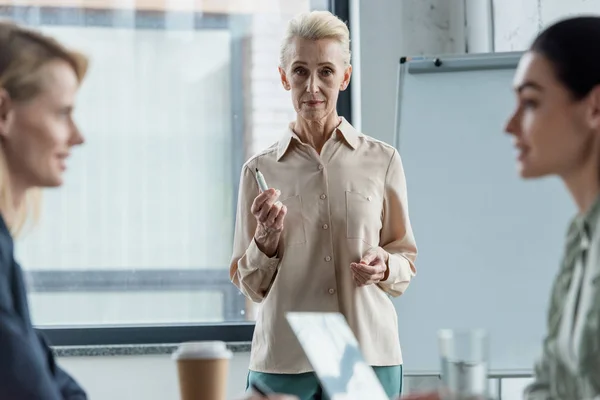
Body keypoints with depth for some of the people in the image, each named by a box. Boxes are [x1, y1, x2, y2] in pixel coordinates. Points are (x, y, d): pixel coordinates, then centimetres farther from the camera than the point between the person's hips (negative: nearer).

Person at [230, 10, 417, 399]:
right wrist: (266, 239, -9)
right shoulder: (260, 170, 4)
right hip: (283, 359, 0)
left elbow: (407, 260, 10)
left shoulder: (382, 160, 3)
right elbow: (250, 286, 8)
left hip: (368, 354, 0)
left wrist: (384, 268, -10)